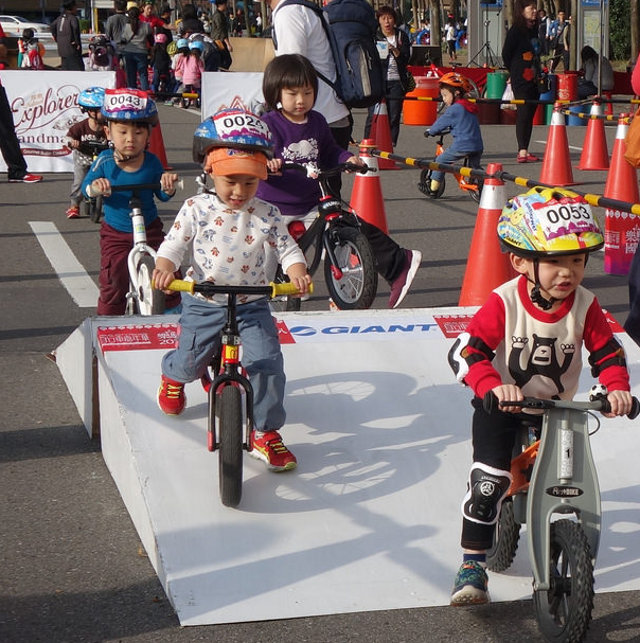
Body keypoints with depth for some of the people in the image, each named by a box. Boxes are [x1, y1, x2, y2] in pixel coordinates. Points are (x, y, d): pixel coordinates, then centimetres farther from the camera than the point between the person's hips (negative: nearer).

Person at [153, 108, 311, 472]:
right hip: (205, 303, 0)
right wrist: (165, 268, -26)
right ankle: (173, 377, 48)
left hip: (252, 305, 0)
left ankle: (266, 433, 0)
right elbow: (174, 244, -5)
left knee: (268, 362, -14)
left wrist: (298, 274, -23)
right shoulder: (196, 210, -5)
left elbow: (288, 249, -2)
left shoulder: (267, 215, -3)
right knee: (190, 362, 7)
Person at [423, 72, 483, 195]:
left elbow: (441, 123, 0)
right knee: (475, 167, 25)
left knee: (440, 160, 8)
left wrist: (430, 131, 18)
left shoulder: (454, 109, -6)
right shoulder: (471, 107, 20)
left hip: (461, 146, -7)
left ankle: (433, 187, 11)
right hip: (478, 146, 7)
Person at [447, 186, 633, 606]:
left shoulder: (585, 306, -15)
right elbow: (465, 352, -30)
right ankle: (473, 566, -1)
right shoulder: (505, 303, -25)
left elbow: (608, 352, -8)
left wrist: (617, 388, -28)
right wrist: (493, 386, -47)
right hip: (503, 407, -3)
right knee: (488, 482, -14)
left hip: (557, 409, 3)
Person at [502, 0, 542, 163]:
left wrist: (539, 73, 13)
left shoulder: (534, 30, 14)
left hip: (534, 80, 7)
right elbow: (506, 55, -5)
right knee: (523, 113, -11)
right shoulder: (515, 31, -8)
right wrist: (515, 72, 4)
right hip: (521, 81, -7)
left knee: (530, 115, 7)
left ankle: (524, 151, 11)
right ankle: (522, 151, -11)